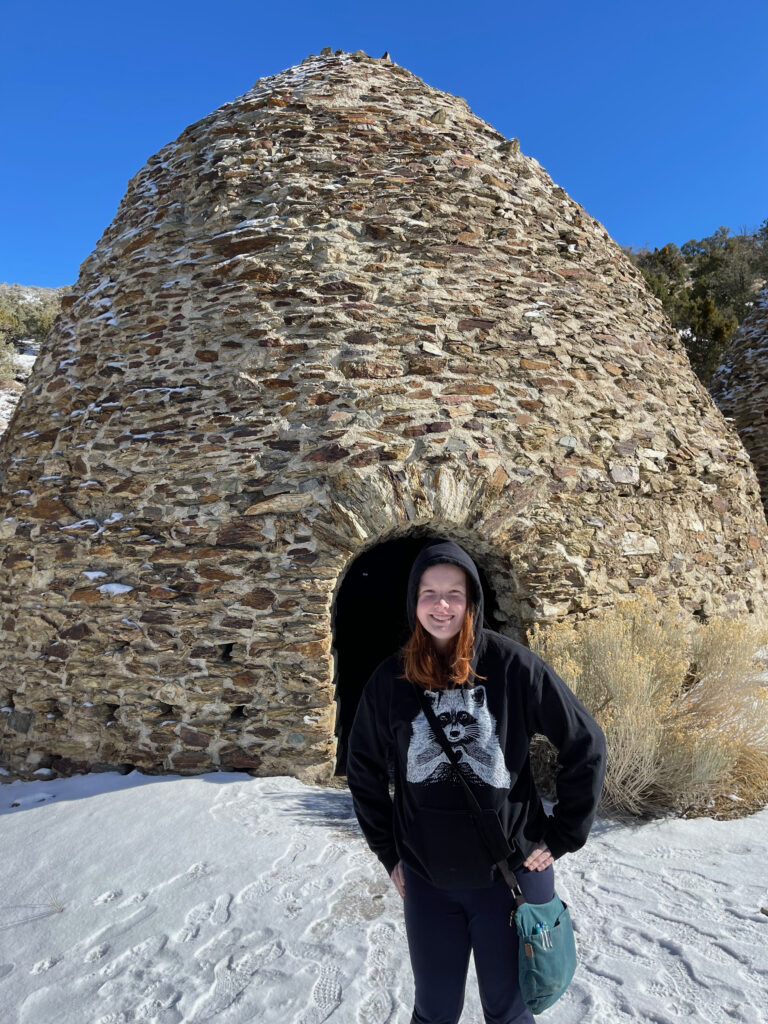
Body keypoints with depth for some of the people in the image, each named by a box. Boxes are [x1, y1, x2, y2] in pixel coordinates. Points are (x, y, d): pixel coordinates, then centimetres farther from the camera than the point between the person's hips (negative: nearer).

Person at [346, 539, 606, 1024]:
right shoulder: (391, 679, -5)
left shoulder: (512, 665, -13)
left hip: (512, 875, -1)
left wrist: (561, 838, -4)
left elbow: (586, 745, -6)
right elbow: (363, 770, 8)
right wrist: (388, 852, 7)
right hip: (427, 881, 2)